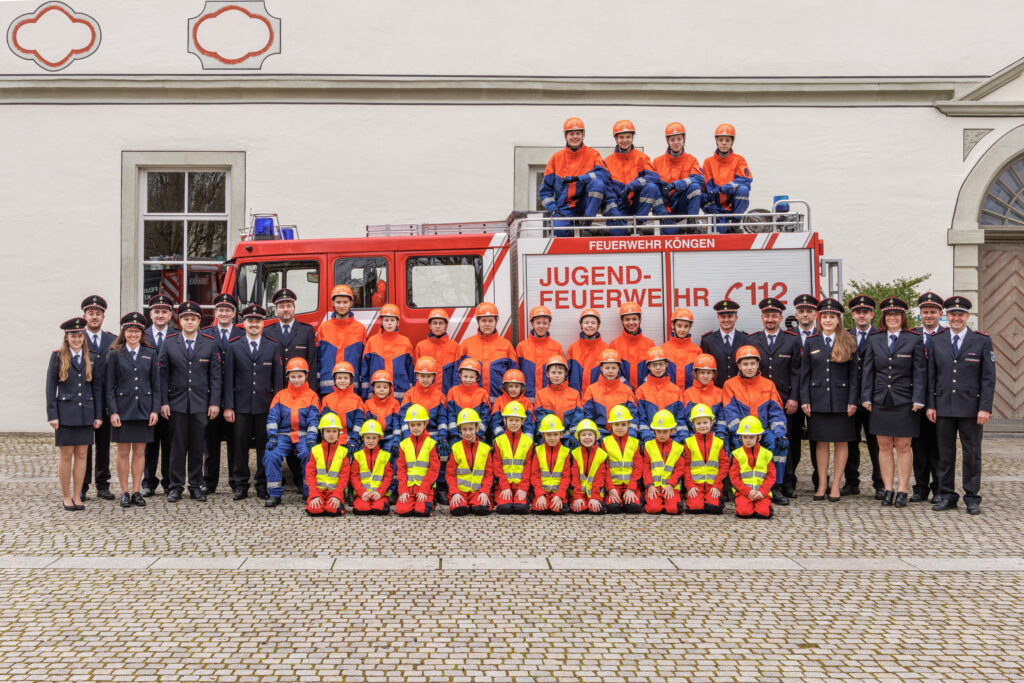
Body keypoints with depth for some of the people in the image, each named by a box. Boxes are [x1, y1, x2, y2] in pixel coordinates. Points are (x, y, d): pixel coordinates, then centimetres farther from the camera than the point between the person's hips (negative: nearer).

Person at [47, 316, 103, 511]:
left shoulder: (90, 359, 8)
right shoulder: (57, 357, 1)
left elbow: (97, 388, 10)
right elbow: (50, 387, -1)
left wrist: (98, 415, 5)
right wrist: (52, 415, -8)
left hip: (85, 414, 3)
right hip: (65, 413, -3)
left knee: (81, 455, 4)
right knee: (66, 455, 2)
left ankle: (77, 496, 11)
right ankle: (66, 497, 10)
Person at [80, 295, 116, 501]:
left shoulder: (113, 341, 10)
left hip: (106, 400, 2)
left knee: (104, 444, 7)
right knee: (84, 445, 0)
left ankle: (103, 485, 14)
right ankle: (82, 486, 7)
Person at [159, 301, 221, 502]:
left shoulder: (210, 344, 6)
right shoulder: (169, 343, 5)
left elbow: (215, 375, 5)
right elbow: (163, 375, 3)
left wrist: (214, 402, -2)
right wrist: (163, 402, -4)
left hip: (201, 404, 1)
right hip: (177, 403, 0)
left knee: (198, 446, 5)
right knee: (178, 446, 1)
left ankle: (195, 486, 13)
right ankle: (176, 486, 9)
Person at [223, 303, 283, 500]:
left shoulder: (274, 347, 6)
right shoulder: (234, 347, 7)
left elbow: (278, 379, 6)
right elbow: (228, 378, 5)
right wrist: (228, 406, -2)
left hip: (265, 406, 0)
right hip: (241, 406, 0)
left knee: (265, 446, 2)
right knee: (240, 445, 1)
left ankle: (263, 486, 11)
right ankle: (240, 485, 9)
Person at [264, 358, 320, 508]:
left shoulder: (311, 396, 9)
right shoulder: (280, 395, 14)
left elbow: (314, 419, 1)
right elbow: (272, 417, 7)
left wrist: (311, 438, -13)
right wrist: (272, 436, -7)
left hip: (303, 435, -2)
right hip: (284, 434, 2)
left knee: (309, 454, -32)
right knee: (271, 455, -26)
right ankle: (274, 494, -14)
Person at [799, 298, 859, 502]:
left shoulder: (849, 343, 3)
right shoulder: (811, 343, 6)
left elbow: (854, 375, 2)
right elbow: (804, 374, 6)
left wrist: (853, 401, -6)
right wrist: (804, 400, -2)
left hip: (841, 399, -1)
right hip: (818, 399, 1)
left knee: (841, 442, 3)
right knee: (821, 443, 4)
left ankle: (836, 486, 10)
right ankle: (821, 485, 11)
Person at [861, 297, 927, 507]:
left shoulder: (914, 340, 0)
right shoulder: (874, 340, 8)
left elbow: (920, 372, -2)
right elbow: (867, 370, 9)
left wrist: (918, 400, -9)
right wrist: (866, 397, 2)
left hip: (904, 402, -2)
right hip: (880, 402, 3)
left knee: (903, 447, 1)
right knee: (884, 447, 5)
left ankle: (902, 491, 7)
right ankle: (887, 490, 11)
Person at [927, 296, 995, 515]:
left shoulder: (982, 341, 1)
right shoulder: (937, 341, 8)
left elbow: (988, 378, -2)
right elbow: (931, 376, 9)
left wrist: (985, 408, -9)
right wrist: (931, 405, 2)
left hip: (971, 408, -2)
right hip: (944, 407, 2)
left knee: (972, 454, 2)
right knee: (945, 454, 6)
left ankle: (972, 498, 10)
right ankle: (947, 496, 15)